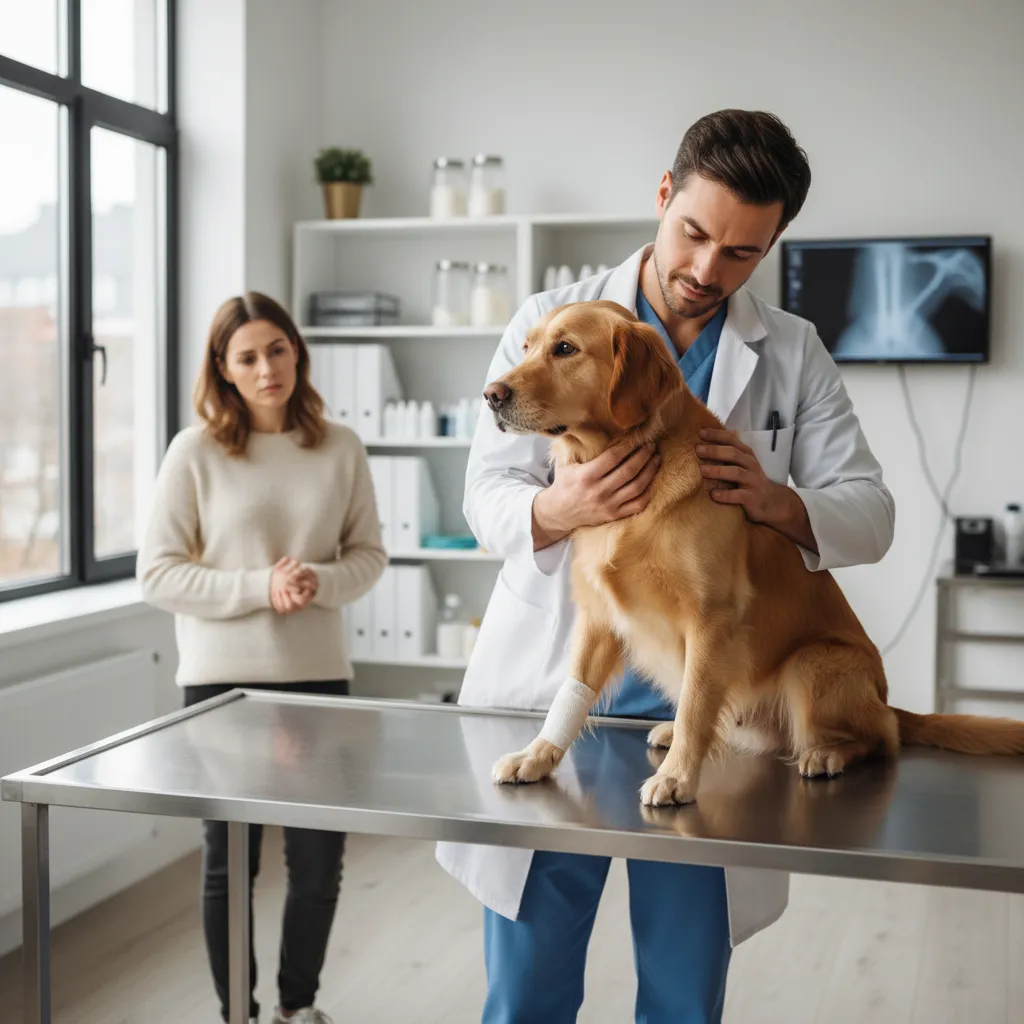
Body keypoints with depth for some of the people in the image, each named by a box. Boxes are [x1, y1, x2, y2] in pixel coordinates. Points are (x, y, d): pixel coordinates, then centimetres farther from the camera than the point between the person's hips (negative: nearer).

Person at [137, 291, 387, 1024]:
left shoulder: (341, 448, 1)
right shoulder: (196, 451, -6)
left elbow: (370, 554, 6)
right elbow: (158, 572, -7)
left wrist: (321, 582, -15)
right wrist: (259, 588, -17)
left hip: (319, 674, 2)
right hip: (222, 680, -2)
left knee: (320, 859, 9)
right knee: (230, 861, 10)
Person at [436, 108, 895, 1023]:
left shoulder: (795, 355, 5)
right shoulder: (551, 322, 1)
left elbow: (869, 515, 0)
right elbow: (486, 494, -4)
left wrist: (778, 502, -23)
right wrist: (558, 508, -27)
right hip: (553, 698, 0)